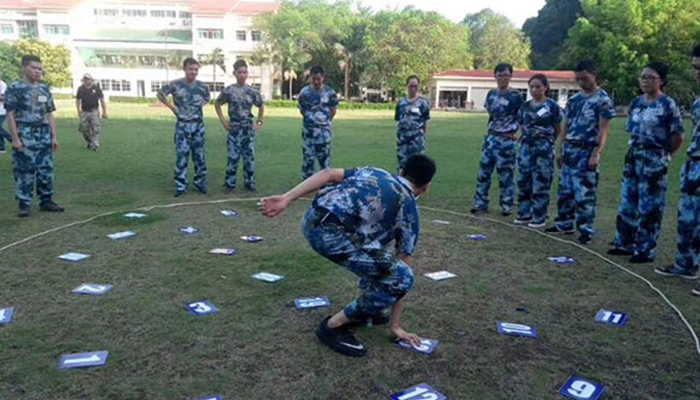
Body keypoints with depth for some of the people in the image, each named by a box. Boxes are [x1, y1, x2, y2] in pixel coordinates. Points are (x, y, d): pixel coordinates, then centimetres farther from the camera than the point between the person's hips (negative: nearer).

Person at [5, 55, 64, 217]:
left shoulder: (44, 89, 13)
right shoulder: (14, 88, -4)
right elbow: (10, 115, -7)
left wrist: (54, 136, 8)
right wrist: (15, 138, -13)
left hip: (44, 135, 5)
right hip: (25, 136, -5)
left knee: (46, 170, 7)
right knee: (25, 171, -1)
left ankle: (46, 200, 17)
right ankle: (24, 204, 7)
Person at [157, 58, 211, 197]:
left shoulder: (202, 86, 3)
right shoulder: (175, 84, -7)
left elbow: (208, 98, 24)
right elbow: (160, 94, 5)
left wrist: (200, 106, 8)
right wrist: (172, 107, -1)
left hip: (198, 125, 3)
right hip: (182, 125, -3)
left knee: (200, 156, 7)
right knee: (181, 156, -3)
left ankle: (200, 183, 18)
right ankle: (180, 186, 3)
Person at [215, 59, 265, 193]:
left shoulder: (252, 91, 1)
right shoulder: (228, 90, -4)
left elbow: (261, 106, 16)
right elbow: (217, 104, 9)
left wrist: (259, 122, 8)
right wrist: (223, 120, 2)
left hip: (249, 129, 2)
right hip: (234, 129, -2)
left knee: (250, 157, 6)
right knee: (233, 157, -2)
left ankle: (249, 182, 19)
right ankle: (230, 184, 9)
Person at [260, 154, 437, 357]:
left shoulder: (374, 172, 28)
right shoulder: (409, 209, 14)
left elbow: (328, 174, 12)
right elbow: (401, 272, 16)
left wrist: (286, 199, 5)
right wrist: (395, 325, 24)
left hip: (311, 220, 8)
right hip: (332, 234, -8)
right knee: (401, 277, 4)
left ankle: (364, 308, 39)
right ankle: (333, 326, 11)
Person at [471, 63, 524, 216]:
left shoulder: (516, 96, -7)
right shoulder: (491, 94, 10)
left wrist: (513, 133, -9)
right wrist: (492, 130, 13)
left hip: (506, 140, -5)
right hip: (490, 137, 5)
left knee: (506, 174, 2)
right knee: (483, 171, 5)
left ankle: (507, 206, 13)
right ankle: (481, 203, 14)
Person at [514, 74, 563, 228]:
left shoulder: (552, 106, -4)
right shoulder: (525, 106, 10)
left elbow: (558, 130, 3)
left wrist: (547, 141, 8)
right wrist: (526, 139, 9)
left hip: (543, 149, -5)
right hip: (526, 147, 5)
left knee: (540, 184, -2)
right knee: (523, 182, 8)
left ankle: (539, 218, 7)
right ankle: (525, 214, 20)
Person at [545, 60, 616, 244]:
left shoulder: (603, 100, -6)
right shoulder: (574, 99, 12)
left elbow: (604, 130, -11)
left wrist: (597, 153, -20)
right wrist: (561, 151, 14)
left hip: (586, 151, -7)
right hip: (569, 150, 7)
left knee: (584, 193, -4)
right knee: (565, 190, 12)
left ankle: (586, 230, 6)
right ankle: (564, 223, 24)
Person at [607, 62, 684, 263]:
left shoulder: (668, 105, -10)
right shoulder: (636, 103, 9)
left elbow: (678, 136, -8)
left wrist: (663, 156, -2)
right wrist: (636, 151, 10)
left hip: (654, 160, -7)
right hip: (633, 157, 7)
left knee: (650, 207, -1)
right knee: (627, 203, 11)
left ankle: (646, 250, 8)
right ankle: (625, 243, 23)